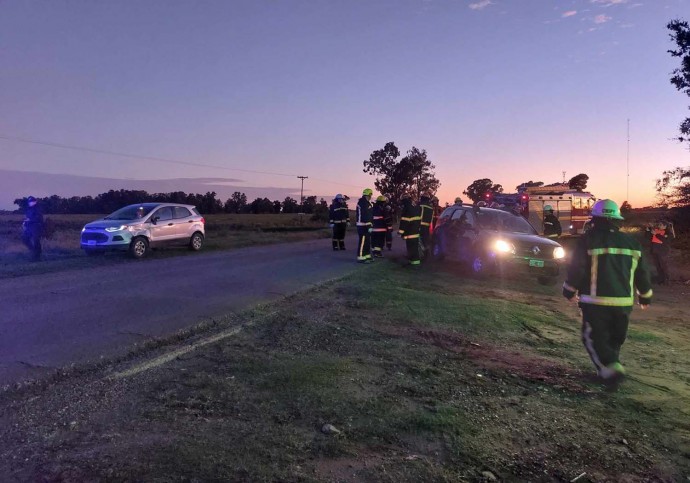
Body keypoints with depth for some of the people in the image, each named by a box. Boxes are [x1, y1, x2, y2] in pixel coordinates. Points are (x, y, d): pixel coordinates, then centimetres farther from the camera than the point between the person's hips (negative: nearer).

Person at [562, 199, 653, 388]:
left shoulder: (588, 240, -8)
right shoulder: (632, 242, 8)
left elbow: (576, 269, -8)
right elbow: (642, 273, 13)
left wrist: (570, 291, 6)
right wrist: (645, 296, 26)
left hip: (596, 302, -5)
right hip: (624, 302, 5)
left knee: (594, 338, 3)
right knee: (615, 339, 19)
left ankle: (610, 368, -14)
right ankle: (609, 367, 25)